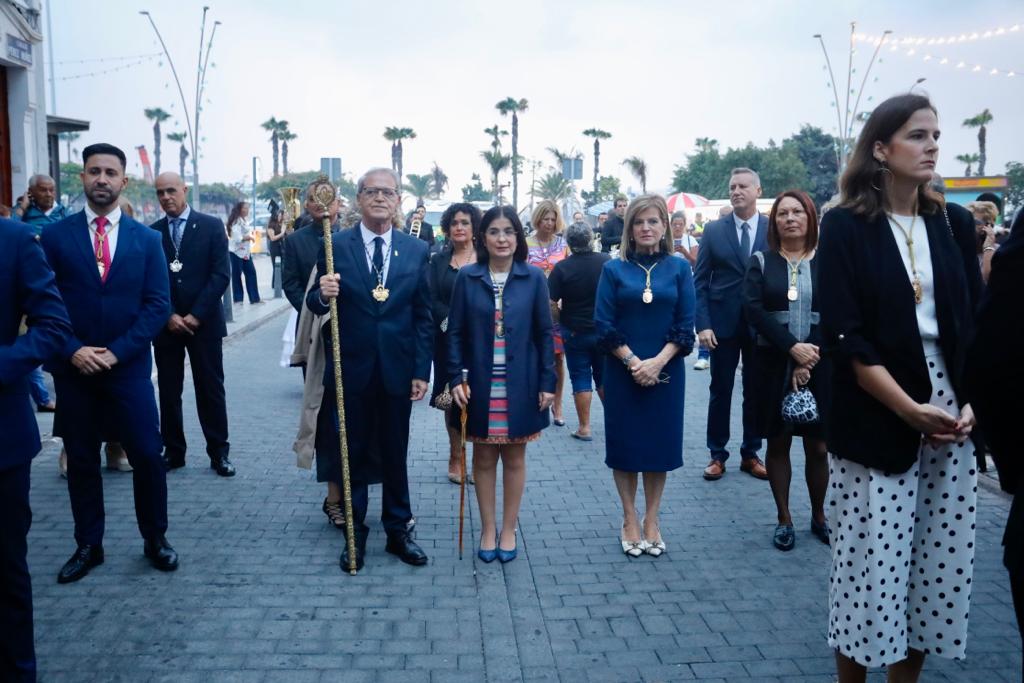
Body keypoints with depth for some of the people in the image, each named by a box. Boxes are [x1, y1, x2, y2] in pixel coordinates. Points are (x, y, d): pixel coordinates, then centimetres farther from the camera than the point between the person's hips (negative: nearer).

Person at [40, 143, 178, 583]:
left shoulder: (147, 239, 3)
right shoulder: (54, 236, 1)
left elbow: (158, 304, -2)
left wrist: (116, 352, -12)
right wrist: (72, 350, -13)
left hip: (129, 367, 0)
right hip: (73, 369, 0)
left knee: (147, 456, 0)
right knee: (81, 460, 10)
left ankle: (155, 539, 18)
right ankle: (88, 546, 23)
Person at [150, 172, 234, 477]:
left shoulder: (211, 225, 0)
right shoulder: (151, 232, 6)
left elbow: (221, 274, -6)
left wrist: (196, 315, -11)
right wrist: (168, 316, -8)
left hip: (203, 322, -2)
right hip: (166, 323, 2)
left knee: (210, 389, 2)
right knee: (168, 391, 6)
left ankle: (219, 452, 11)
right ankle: (173, 451, 16)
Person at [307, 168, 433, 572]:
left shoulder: (416, 250, 2)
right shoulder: (335, 246, -3)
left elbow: (423, 316, 3)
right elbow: (314, 305, 0)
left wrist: (422, 371, -1)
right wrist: (322, 295, -23)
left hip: (397, 370, 1)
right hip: (351, 368, -1)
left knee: (395, 454, 12)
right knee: (352, 453, 10)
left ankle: (399, 531, 25)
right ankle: (355, 534, 23)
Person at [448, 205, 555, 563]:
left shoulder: (533, 277, -1)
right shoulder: (467, 277, -1)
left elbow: (545, 333, 0)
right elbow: (455, 332, 1)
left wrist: (548, 382, -4)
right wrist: (456, 378, -7)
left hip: (520, 384, 0)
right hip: (481, 384, 0)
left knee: (514, 457, 9)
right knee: (484, 457, 9)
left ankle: (508, 530, 23)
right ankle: (488, 529, 22)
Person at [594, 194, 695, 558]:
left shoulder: (679, 268, 2)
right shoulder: (614, 269, 0)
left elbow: (685, 325, -2)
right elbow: (604, 324, -4)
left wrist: (658, 362, -14)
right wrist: (632, 362, -14)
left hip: (666, 372, 1)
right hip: (622, 372, -1)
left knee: (660, 443, 7)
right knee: (624, 444, 5)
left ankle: (652, 520, 21)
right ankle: (629, 520, 19)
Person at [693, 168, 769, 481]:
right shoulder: (714, 230, 0)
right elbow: (700, 281, -1)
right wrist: (702, 324, -10)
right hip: (723, 323, 0)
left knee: (756, 392, 10)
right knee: (720, 391, 7)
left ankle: (751, 454, 23)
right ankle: (717, 454, 18)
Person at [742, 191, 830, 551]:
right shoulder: (761, 262, 4)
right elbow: (754, 310, -8)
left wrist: (810, 358, -12)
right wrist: (793, 348, -17)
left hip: (819, 364, 0)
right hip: (773, 363, 0)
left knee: (818, 446, 4)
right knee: (778, 443, 6)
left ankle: (819, 516, 23)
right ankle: (784, 519, 18)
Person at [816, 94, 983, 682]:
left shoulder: (954, 223, 10)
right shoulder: (847, 226, -4)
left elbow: (976, 323, 9)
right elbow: (846, 336, -10)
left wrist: (970, 403, -5)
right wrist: (910, 409, -15)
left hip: (951, 420, 4)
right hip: (876, 423, -4)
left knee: (939, 567, 8)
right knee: (871, 565, 1)